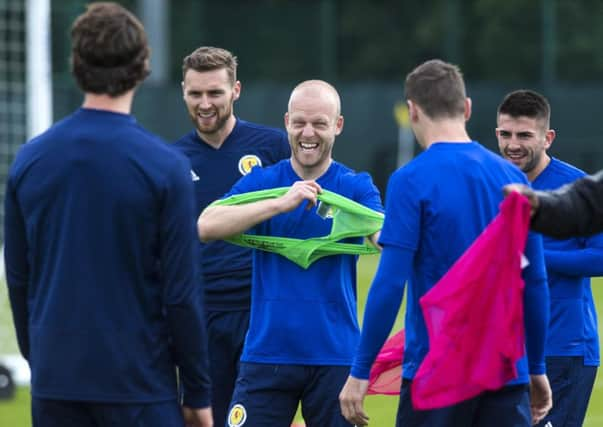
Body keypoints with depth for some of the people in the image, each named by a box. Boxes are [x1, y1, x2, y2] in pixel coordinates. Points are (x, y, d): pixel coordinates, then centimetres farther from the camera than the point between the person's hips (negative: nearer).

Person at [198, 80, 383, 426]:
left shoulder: (356, 186, 2)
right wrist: (281, 203, -24)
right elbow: (205, 226, -13)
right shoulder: (261, 182, 4)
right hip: (266, 355, 0)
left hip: (334, 358, 0)